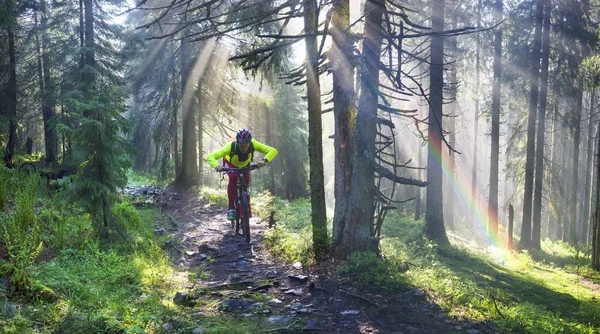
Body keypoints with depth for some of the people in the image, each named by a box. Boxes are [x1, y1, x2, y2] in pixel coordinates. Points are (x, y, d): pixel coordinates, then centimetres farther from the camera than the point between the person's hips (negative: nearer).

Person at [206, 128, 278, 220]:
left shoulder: (253, 144, -36)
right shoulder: (231, 146, -41)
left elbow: (273, 151, -38)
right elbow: (210, 157, -42)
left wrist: (264, 160, -56)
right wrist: (216, 166, -63)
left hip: (245, 165, 3)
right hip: (230, 163, -2)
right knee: (233, 178, -29)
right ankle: (231, 208, -18)